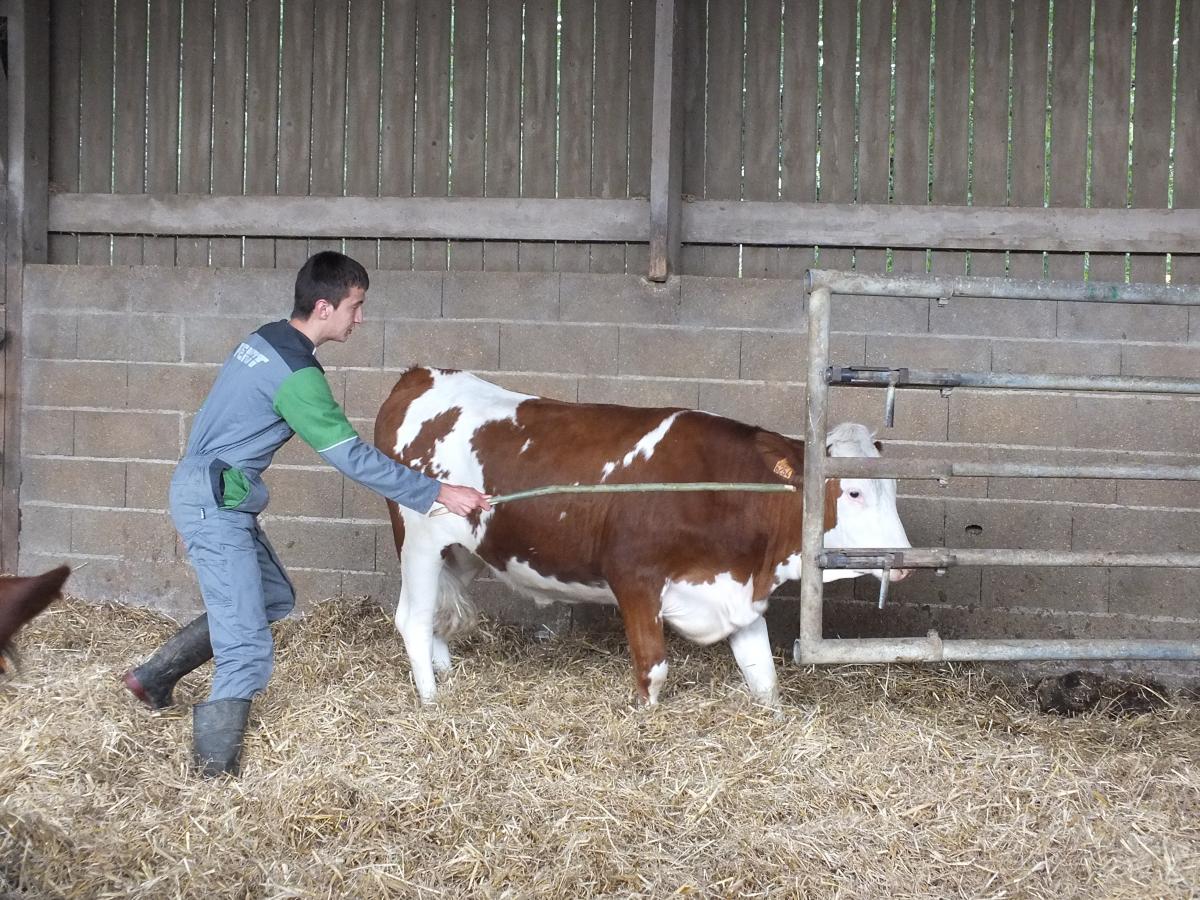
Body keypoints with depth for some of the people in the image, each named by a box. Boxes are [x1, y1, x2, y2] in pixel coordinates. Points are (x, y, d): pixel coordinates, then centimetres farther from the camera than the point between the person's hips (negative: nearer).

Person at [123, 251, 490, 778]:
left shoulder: (264, 340, 9)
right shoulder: (295, 373, -20)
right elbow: (352, 457, -20)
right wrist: (435, 494, -17)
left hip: (201, 491, 10)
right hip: (215, 502, -10)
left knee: (274, 598, 21)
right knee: (247, 652, -9)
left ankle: (156, 676, 25)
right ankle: (216, 770, -4)